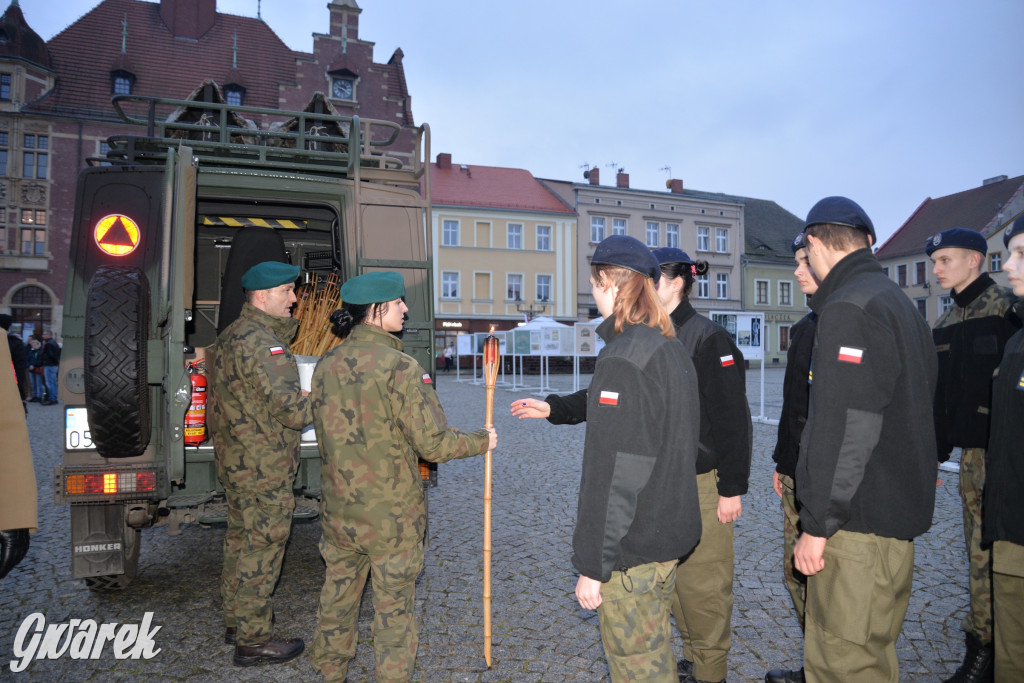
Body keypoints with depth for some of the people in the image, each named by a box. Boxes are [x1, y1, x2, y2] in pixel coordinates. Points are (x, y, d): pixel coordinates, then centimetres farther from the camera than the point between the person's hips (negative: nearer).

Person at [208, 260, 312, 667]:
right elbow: (292, 410, -28)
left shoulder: (231, 335, 11)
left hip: (235, 462, 10)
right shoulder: (261, 343, -22)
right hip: (263, 469, -10)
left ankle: (237, 622, 36)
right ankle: (253, 640, 14)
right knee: (261, 548, 1)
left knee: (241, 539, 20)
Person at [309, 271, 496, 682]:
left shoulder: (325, 366, 1)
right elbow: (433, 444, -18)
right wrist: (481, 442, -1)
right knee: (393, 609, 10)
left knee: (337, 598, 20)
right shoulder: (400, 367, -19)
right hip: (391, 515, -6)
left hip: (338, 510, 6)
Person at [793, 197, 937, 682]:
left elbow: (845, 429, -22)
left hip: (859, 522, -10)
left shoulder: (848, 309, -16)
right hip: (899, 512, 10)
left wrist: (817, 524, -17)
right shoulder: (902, 304, 17)